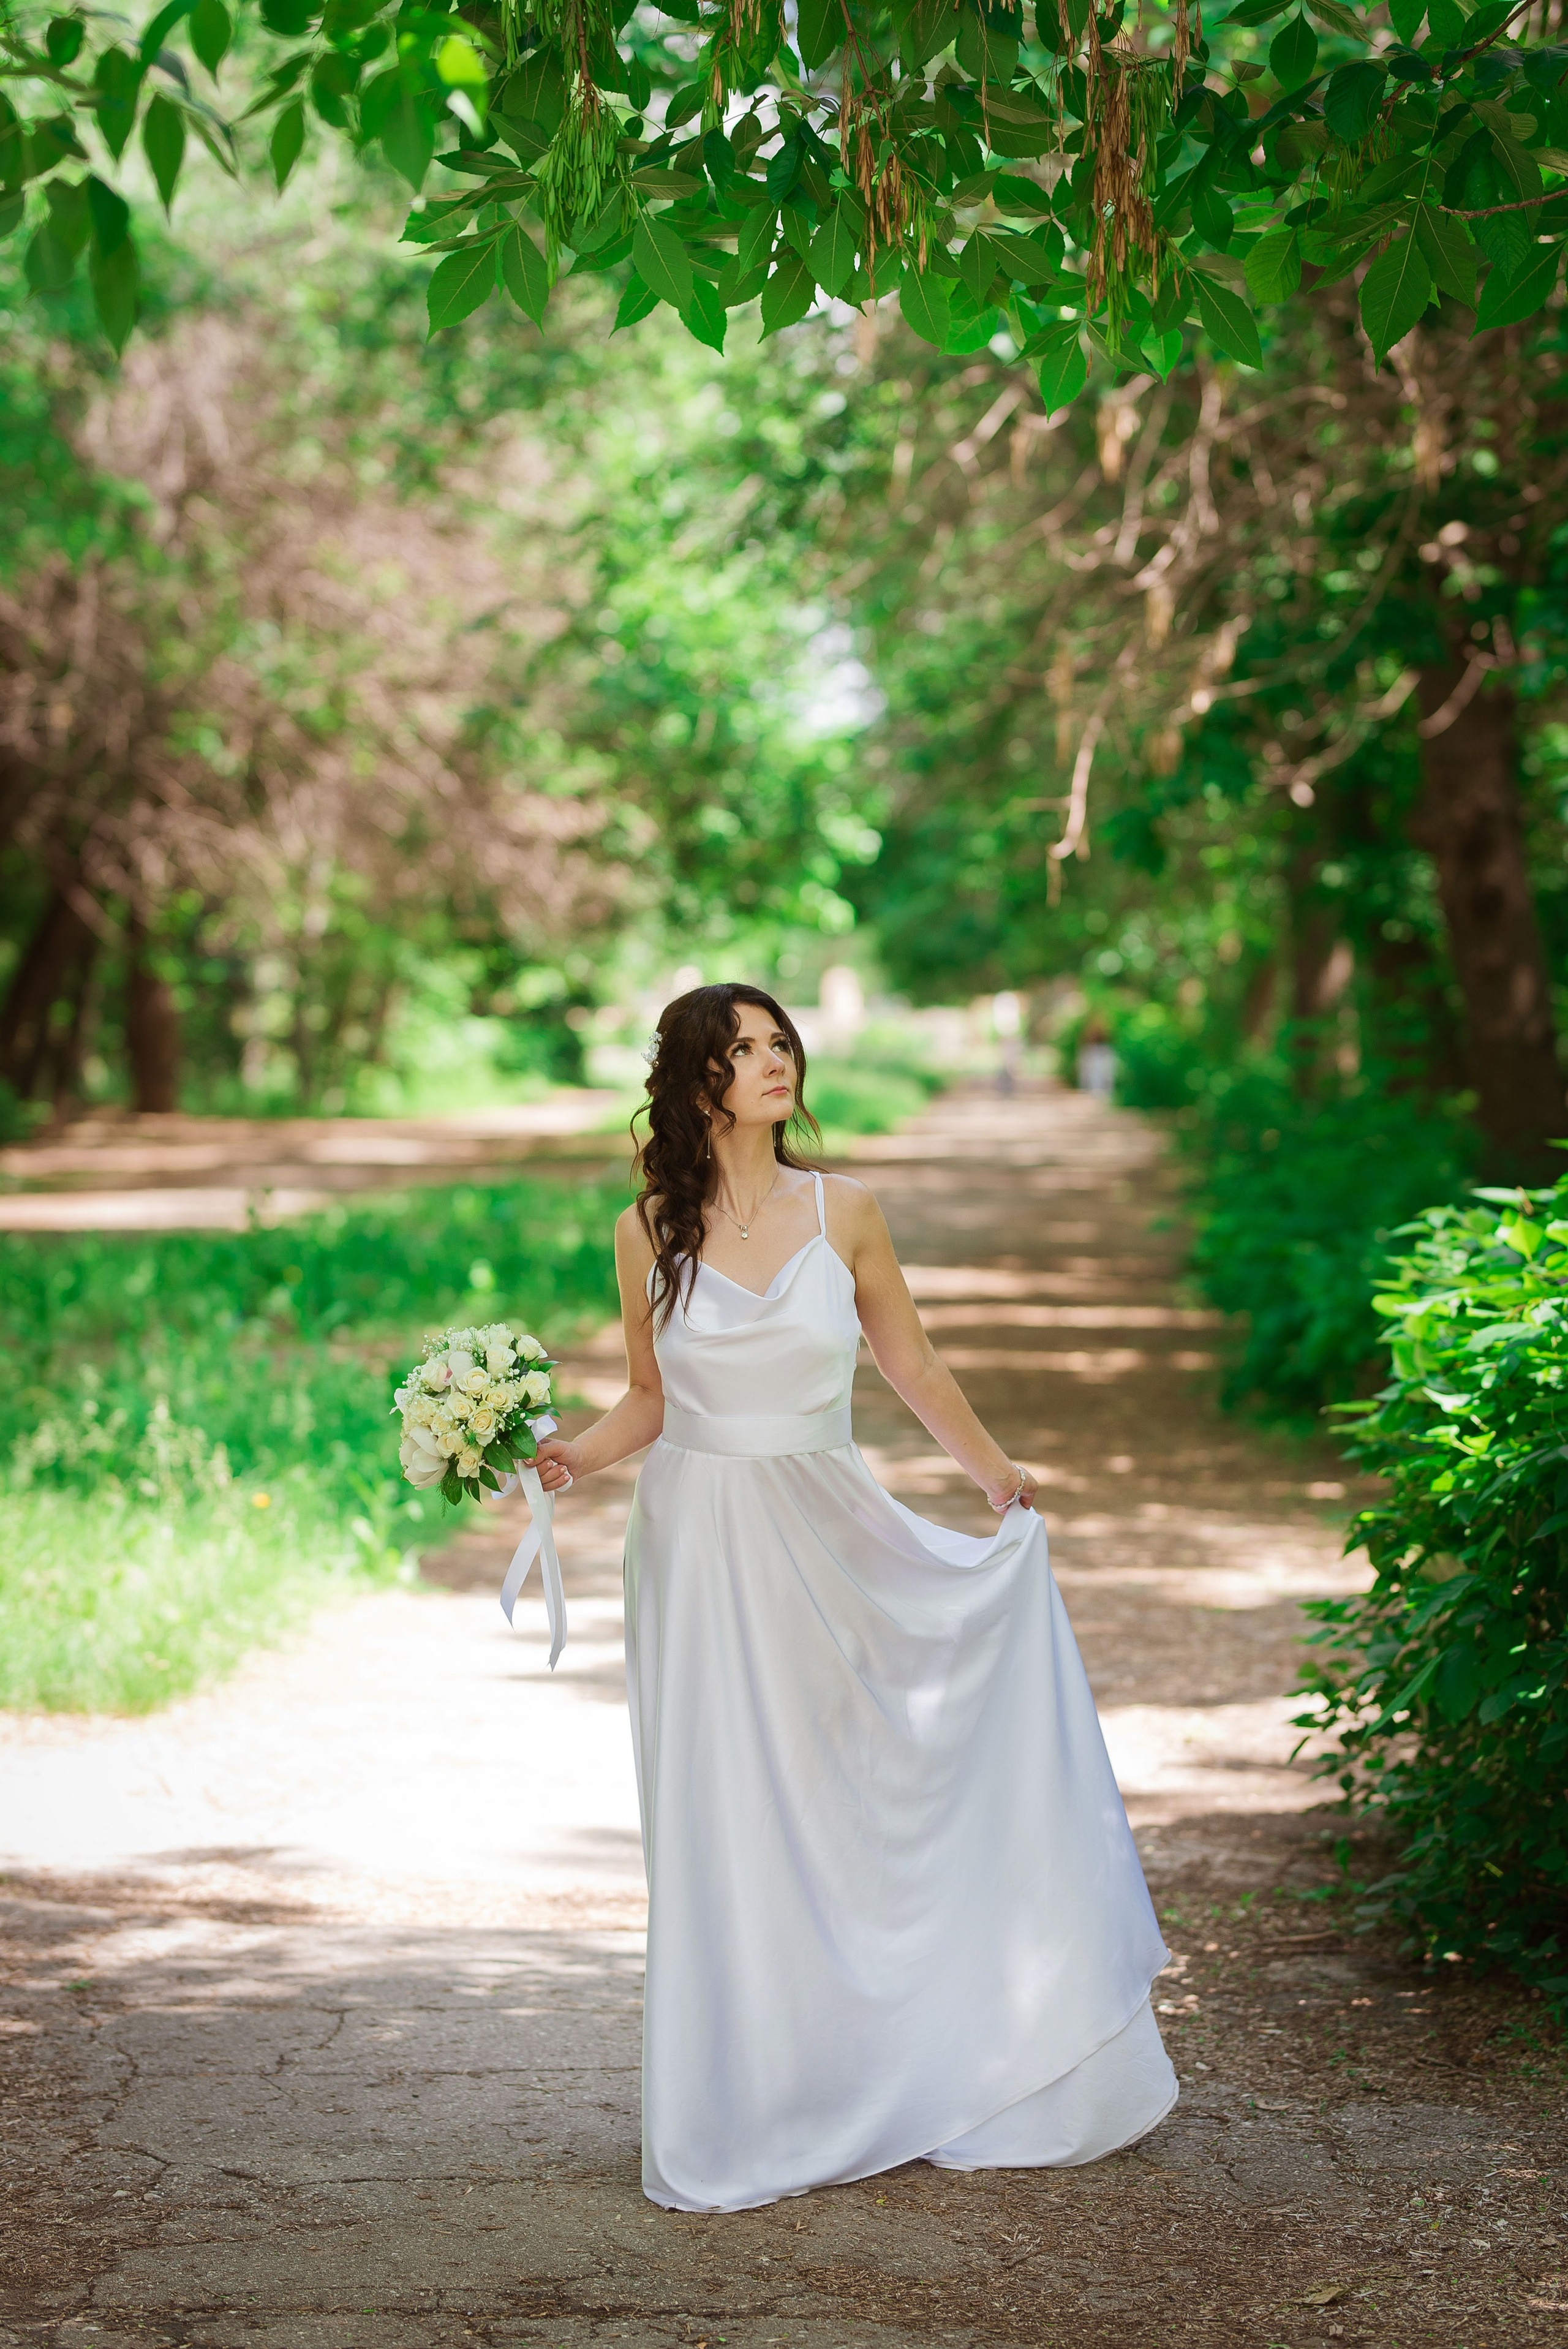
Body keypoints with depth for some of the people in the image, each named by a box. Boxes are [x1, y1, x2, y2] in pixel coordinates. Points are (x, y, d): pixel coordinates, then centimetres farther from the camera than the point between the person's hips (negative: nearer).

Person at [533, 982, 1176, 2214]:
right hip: (700, 1545, 0)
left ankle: (893, 2083, 19)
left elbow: (913, 1364, 13)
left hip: (833, 1546, 0)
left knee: (861, 1809, 3)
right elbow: (649, 1400, 9)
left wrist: (998, 1474, 22)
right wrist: (575, 1455, -9)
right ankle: (749, 2119, 13)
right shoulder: (649, 1232, 0)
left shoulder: (843, 1212, 0)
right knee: (725, 1828, 2)